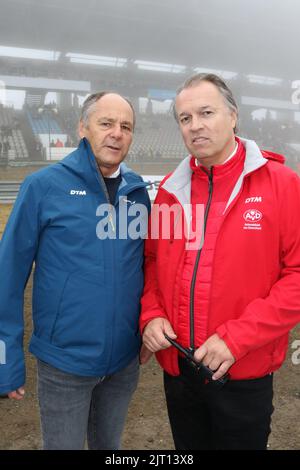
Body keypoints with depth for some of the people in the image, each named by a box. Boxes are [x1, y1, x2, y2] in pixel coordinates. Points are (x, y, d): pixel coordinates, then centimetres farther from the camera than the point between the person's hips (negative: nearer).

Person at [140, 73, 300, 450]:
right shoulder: (171, 190, 2)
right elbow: (152, 261, 10)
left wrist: (236, 338, -19)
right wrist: (151, 315, -6)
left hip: (244, 373, -3)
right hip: (176, 366, 4)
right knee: (187, 445, 25)